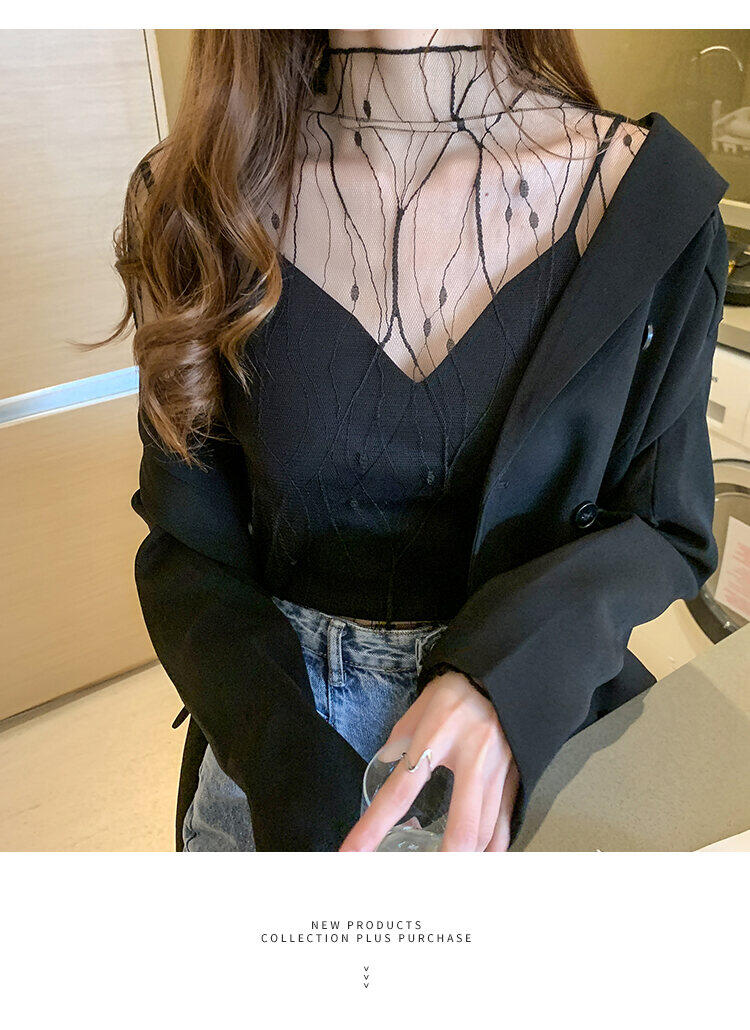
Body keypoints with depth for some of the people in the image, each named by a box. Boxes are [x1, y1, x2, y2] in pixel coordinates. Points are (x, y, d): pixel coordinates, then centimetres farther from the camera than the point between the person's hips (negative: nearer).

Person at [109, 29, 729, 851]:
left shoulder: (653, 199, -14)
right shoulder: (204, 200, -12)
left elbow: (667, 527, -8)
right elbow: (188, 547, -10)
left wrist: (507, 671, -27)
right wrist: (289, 771, -24)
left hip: (542, 721, 1)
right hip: (277, 712, 1)